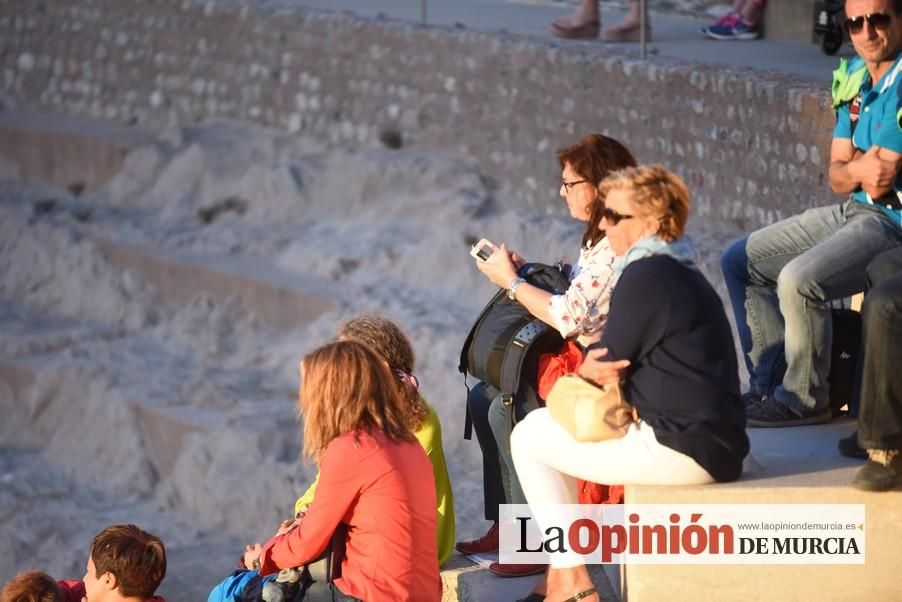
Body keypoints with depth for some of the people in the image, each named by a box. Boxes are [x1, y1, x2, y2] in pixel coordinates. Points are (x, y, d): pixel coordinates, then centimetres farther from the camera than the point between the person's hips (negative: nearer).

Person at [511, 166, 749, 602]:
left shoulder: (647, 277, -15)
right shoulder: (678, 272, 18)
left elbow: (604, 365, -13)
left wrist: (590, 369, 9)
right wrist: (599, 366, -4)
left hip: (683, 451, -10)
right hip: (708, 440, 10)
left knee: (528, 439, 2)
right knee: (541, 421, 24)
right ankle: (564, 564, 25)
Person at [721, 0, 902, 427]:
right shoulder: (853, 79, 8)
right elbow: (837, 175, 10)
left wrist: (856, 166, -2)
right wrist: (858, 170, -12)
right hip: (853, 212, 10)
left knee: (798, 279, -30)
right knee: (739, 262, 9)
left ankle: (804, 400, -12)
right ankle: (767, 384, 9)